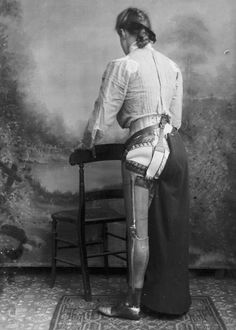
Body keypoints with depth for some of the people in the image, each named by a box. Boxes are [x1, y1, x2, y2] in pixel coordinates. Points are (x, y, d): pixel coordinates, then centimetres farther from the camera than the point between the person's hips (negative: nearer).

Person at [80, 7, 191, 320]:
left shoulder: (123, 65, -6)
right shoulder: (172, 66, 14)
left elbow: (104, 114, -5)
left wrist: (87, 143, 12)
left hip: (145, 150, -7)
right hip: (175, 147, 7)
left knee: (140, 230, 2)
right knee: (171, 226, 14)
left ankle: (134, 304, 14)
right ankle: (172, 297, 28)